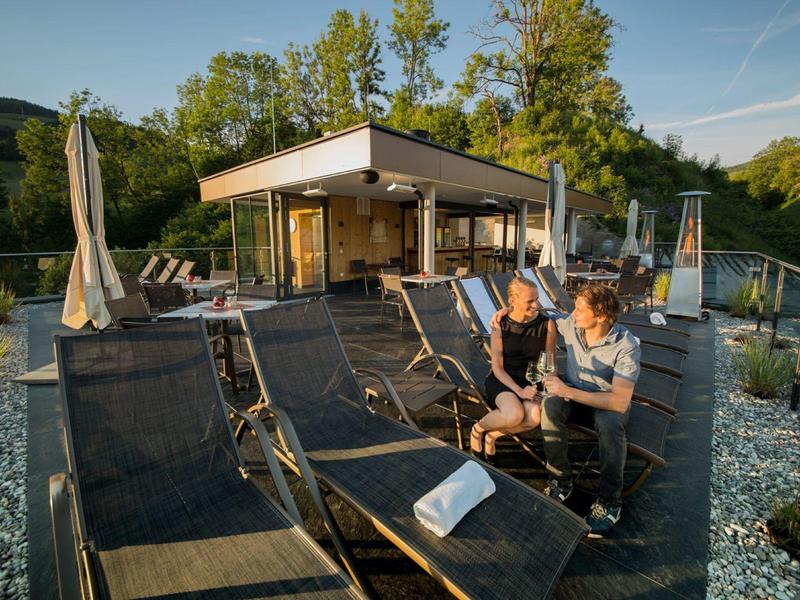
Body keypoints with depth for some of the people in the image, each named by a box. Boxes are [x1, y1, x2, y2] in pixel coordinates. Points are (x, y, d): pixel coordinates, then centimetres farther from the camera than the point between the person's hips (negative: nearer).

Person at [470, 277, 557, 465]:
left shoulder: (547, 325, -5)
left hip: (530, 382, 2)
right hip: (501, 380, -2)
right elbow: (497, 367, -7)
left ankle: (493, 435, -1)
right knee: (515, 415, -32)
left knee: (535, 417, -30)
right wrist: (519, 391, -20)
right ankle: (477, 429, 1)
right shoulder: (500, 324, -8)